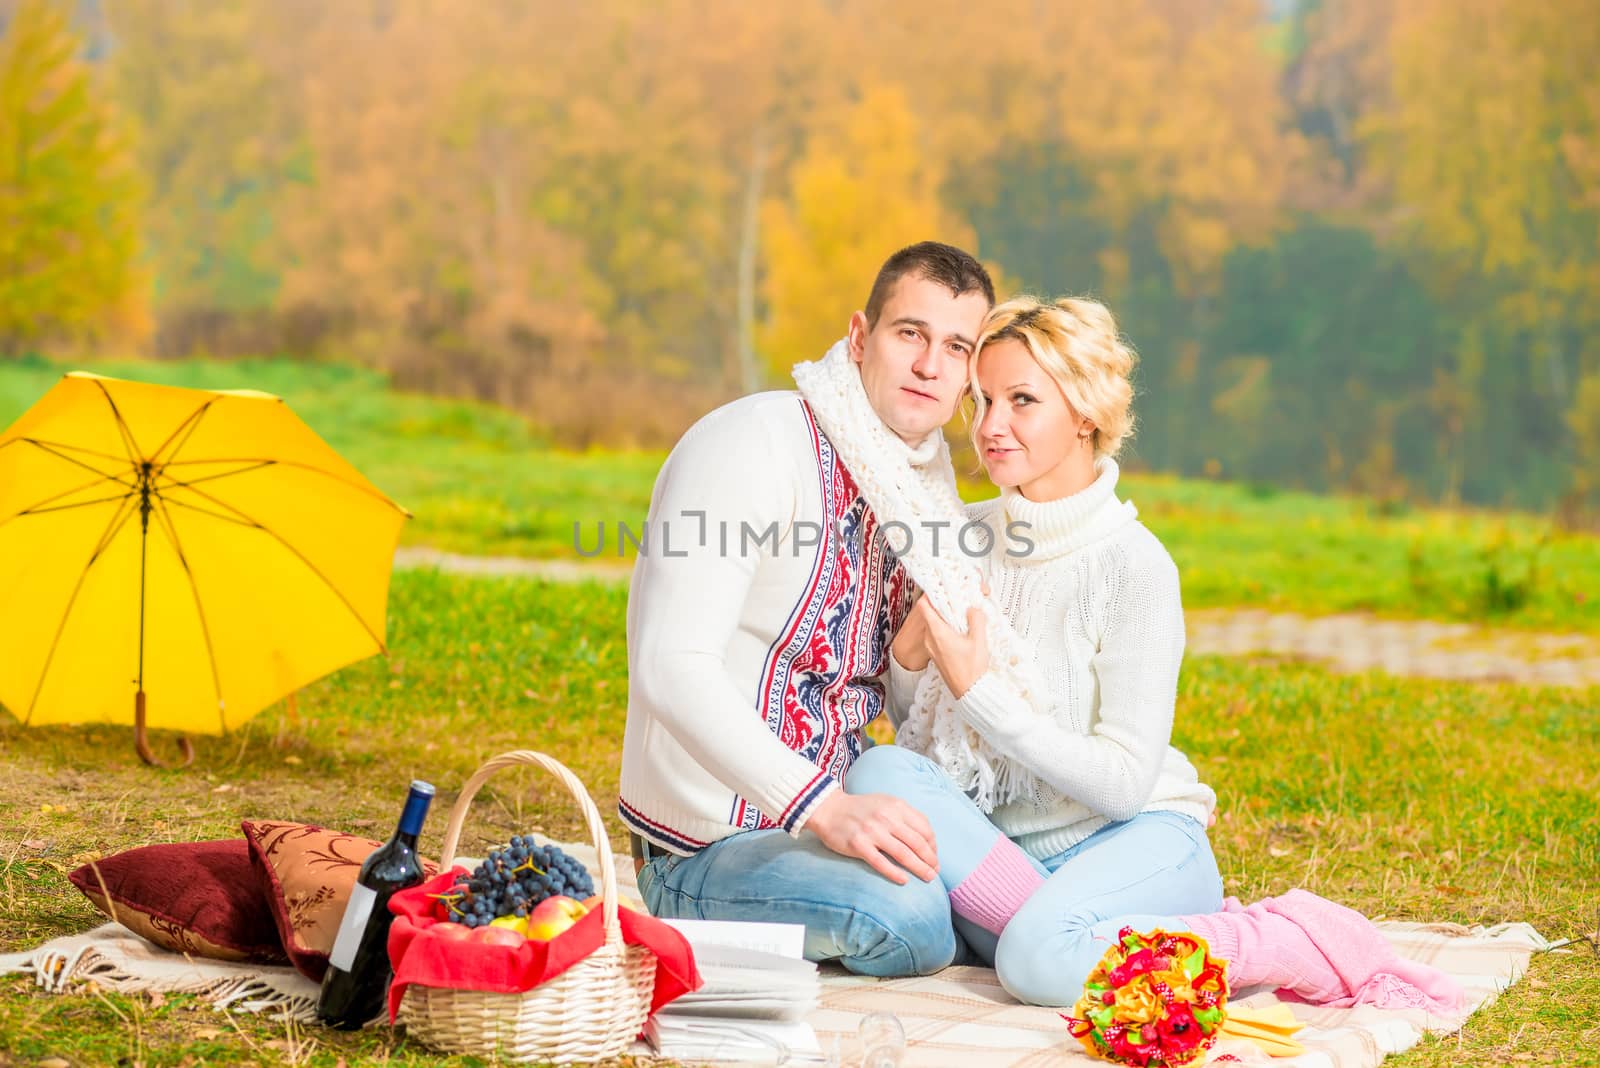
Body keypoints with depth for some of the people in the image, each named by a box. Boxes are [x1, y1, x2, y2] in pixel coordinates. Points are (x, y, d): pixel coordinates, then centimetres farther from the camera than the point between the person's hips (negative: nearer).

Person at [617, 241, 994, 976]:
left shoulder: (931, 471, 7)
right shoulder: (753, 444, -17)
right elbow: (672, 668, -28)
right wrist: (822, 808, -37)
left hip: (838, 820, 8)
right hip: (707, 853, -8)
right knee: (908, 917, -31)